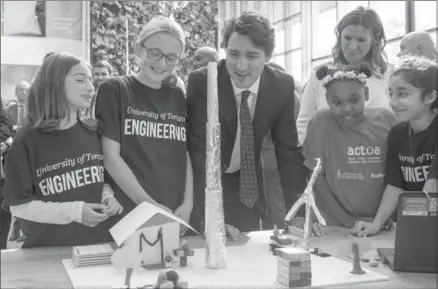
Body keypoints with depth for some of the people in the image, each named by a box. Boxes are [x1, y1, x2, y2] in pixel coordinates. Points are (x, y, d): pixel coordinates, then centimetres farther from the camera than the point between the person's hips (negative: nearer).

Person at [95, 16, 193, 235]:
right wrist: (150, 204, -14)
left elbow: (185, 156, 9)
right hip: (128, 214, -4)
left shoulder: (178, 97, 8)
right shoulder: (114, 90, -4)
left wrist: (188, 203, -3)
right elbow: (111, 157, -9)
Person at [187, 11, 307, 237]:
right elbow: (200, 152, -25)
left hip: (246, 182, 3)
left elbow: (288, 150, -7)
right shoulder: (201, 82, -23)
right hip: (203, 182, -2)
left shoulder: (282, 85, -14)